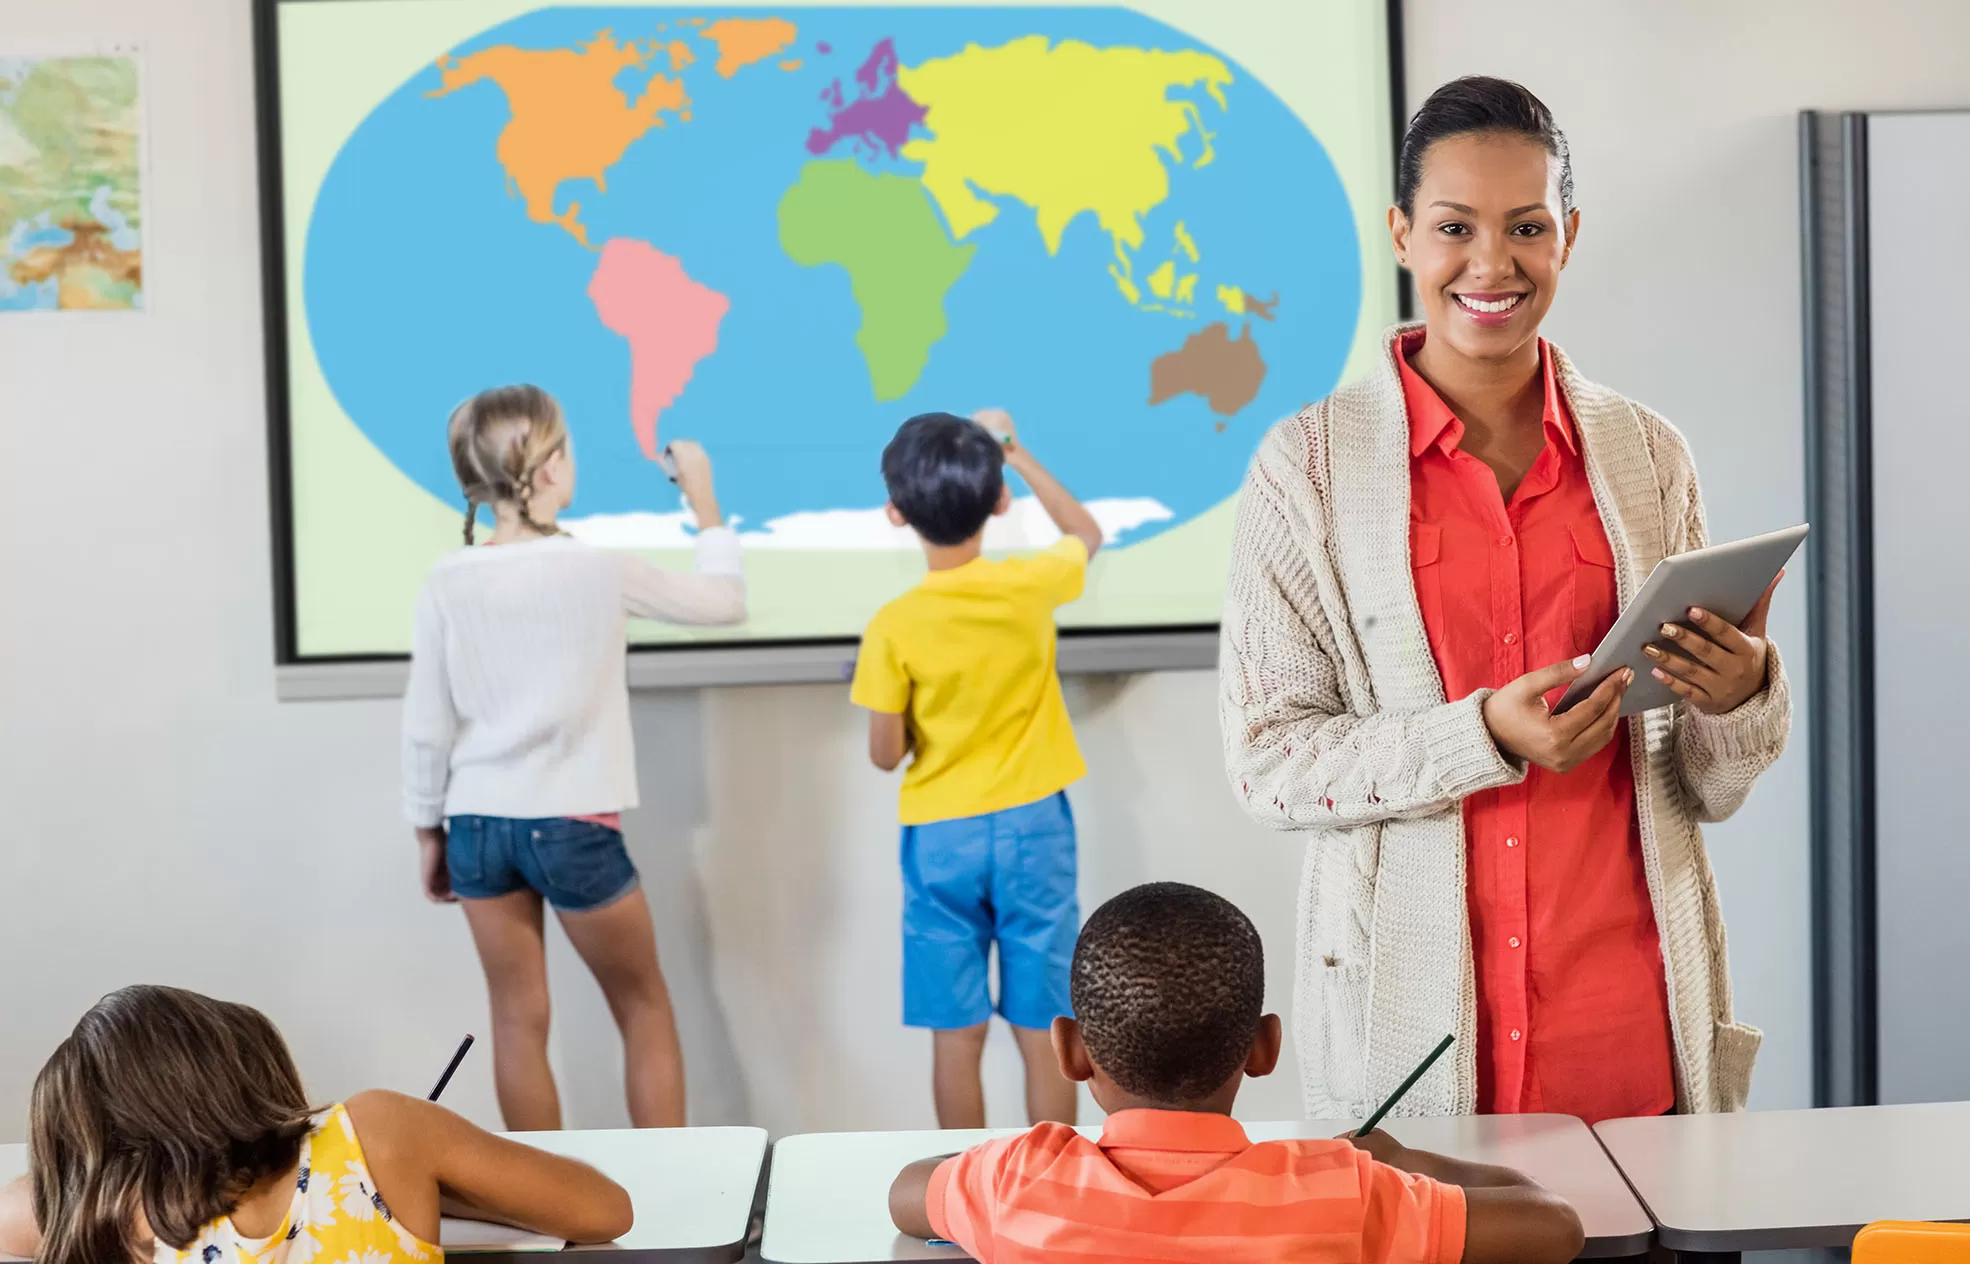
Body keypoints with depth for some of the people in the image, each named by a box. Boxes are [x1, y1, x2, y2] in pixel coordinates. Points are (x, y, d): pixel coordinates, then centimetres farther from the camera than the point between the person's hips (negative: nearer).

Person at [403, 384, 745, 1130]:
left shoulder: (447, 584, -3)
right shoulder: (599, 571, -10)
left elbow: (425, 726, 1)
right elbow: (724, 601, 5)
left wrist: (429, 831, 13)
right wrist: (704, 502, 17)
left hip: (479, 826, 3)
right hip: (572, 827, -3)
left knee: (518, 1021, 10)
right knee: (644, 1009, 13)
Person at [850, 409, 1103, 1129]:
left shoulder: (895, 626, -15)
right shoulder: (1032, 586, -9)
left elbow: (885, 754, -9)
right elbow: (1087, 533, 15)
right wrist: (1015, 454, 17)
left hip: (942, 838, -1)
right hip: (1033, 828, 1)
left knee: (957, 1036, 7)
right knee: (1042, 1034, 7)